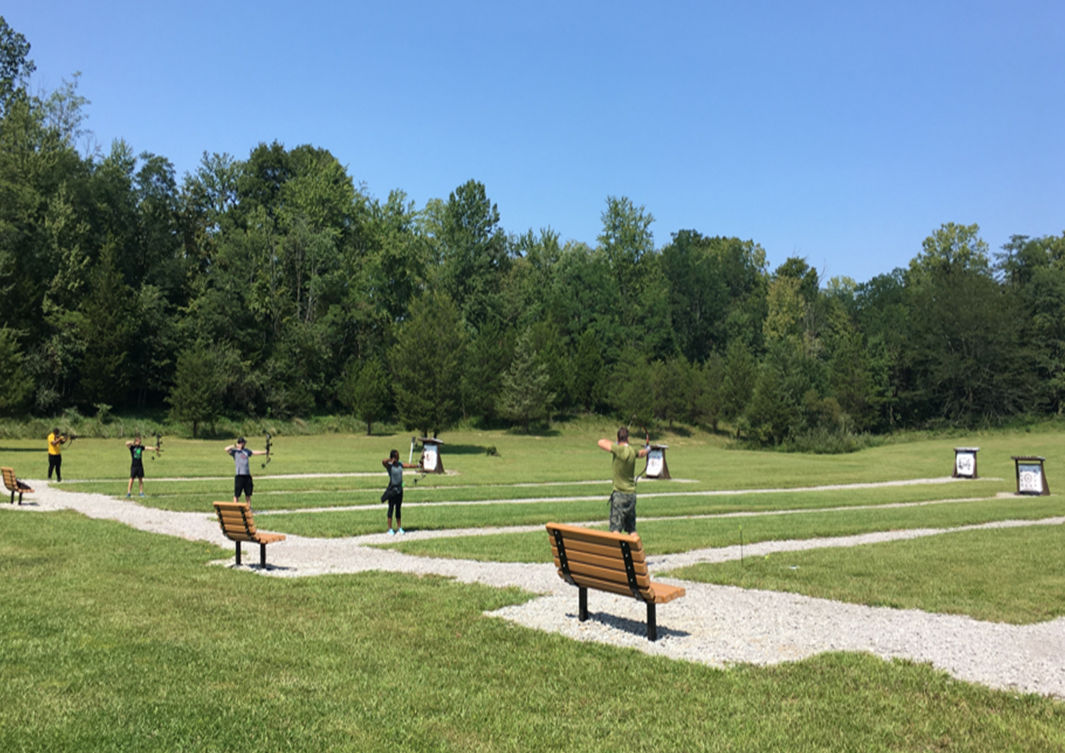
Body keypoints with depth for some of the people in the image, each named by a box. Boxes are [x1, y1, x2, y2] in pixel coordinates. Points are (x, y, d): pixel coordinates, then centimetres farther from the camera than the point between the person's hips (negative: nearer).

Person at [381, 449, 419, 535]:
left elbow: (409, 465, 12)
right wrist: (391, 459, -21)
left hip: (400, 489, 6)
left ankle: (399, 528, 20)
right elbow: (383, 461, -32)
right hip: (392, 489, -6)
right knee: (391, 508, 0)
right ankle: (390, 529, 6)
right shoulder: (389, 465, -12)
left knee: (398, 509, 13)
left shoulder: (400, 464, 7)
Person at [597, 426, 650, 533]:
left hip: (619, 493, -6)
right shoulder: (632, 451, 4)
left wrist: (615, 444, 7)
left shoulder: (619, 449, -15)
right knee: (631, 530, 16)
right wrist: (647, 449, 50)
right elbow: (641, 453, 27)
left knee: (615, 529, -11)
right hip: (632, 494, 7)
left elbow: (601, 442, -11)